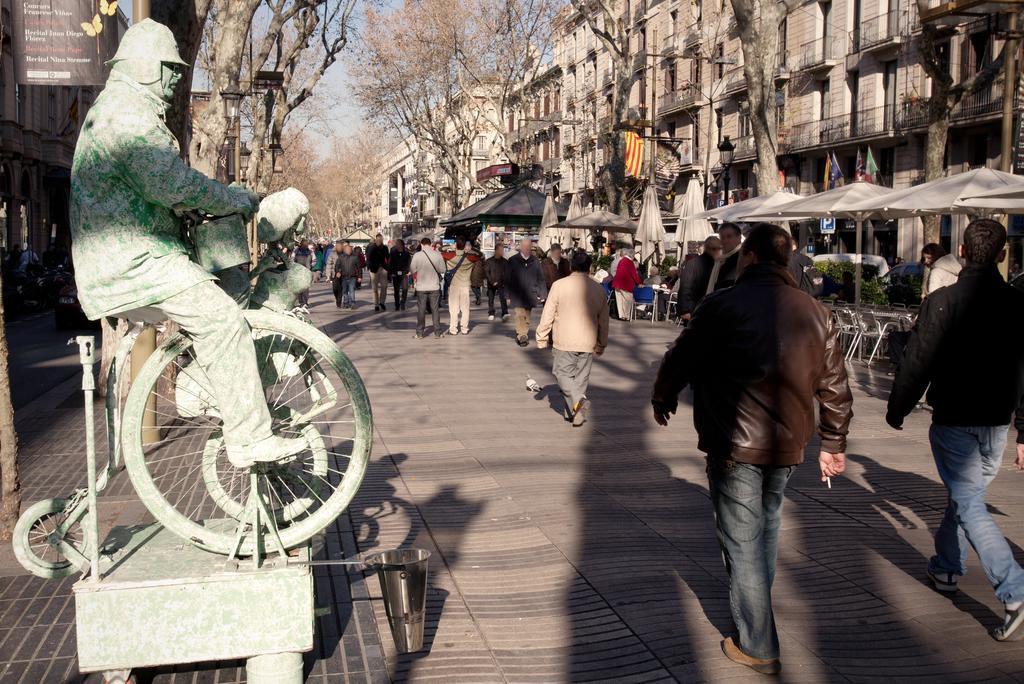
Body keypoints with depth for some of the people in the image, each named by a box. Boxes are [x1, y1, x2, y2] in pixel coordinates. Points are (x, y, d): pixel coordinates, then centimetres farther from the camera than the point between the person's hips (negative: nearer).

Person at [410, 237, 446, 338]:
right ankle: (438, 332, 13)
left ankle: (420, 333, 9)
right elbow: (442, 270, -1)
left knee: (421, 310, 7)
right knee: (435, 309, 10)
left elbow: (412, 269, -3)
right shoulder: (437, 255, -7)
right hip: (434, 286, 1)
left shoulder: (417, 255, -11)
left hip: (421, 287, -1)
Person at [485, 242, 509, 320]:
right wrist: (492, 282, -11)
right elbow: (486, 272, -2)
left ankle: (505, 313, -23)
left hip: (501, 284, -1)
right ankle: (491, 314, 23)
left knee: (503, 298, -16)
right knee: (490, 299, 9)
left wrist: (504, 281, -9)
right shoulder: (489, 261, 0)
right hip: (491, 284, 1)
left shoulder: (505, 261, 4)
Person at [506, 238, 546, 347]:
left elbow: (541, 279, 9)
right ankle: (522, 336, -16)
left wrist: (542, 294, 4)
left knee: (526, 317, 8)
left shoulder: (535, 261, 6)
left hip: (530, 295, 3)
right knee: (520, 315, -14)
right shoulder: (512, 261, 0)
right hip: (517, 295, -3)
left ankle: (520, 335, 18)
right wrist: (508, 295, 0)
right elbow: (507, 279, 3)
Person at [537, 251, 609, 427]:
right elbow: (603, 321, 10)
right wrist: (601, 345, 21)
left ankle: (578, 399, -17)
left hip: (564, 341, -3)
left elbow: (548, 315, -5)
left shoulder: (559, 285, -7)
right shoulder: (599, 289, 4)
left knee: (562, 373, 6)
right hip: (588, 342, 3)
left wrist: (541, 338, 6)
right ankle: (574, 412, 15)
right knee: (581, 378, 12)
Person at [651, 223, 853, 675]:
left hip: (734, 446, -5)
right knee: (766, 529, 24)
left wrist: (662, 398, 19)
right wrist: (833, 444, 18)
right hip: (787, 446, 5)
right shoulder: (816, 313, 3)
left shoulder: (722, 305, -10)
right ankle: (755, 615, 42)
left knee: (743, 544, 4)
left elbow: (681, 359, 0)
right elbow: (835, 388, 7)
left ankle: (758, 647, 12)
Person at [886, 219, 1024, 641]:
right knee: (965, 494, 22)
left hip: (953, 421, -5)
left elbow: (916, 365, -11)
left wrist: (896, 411, 5)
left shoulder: (941, 302, -14)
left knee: (969, 505, -3)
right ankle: (947, 567, 38)